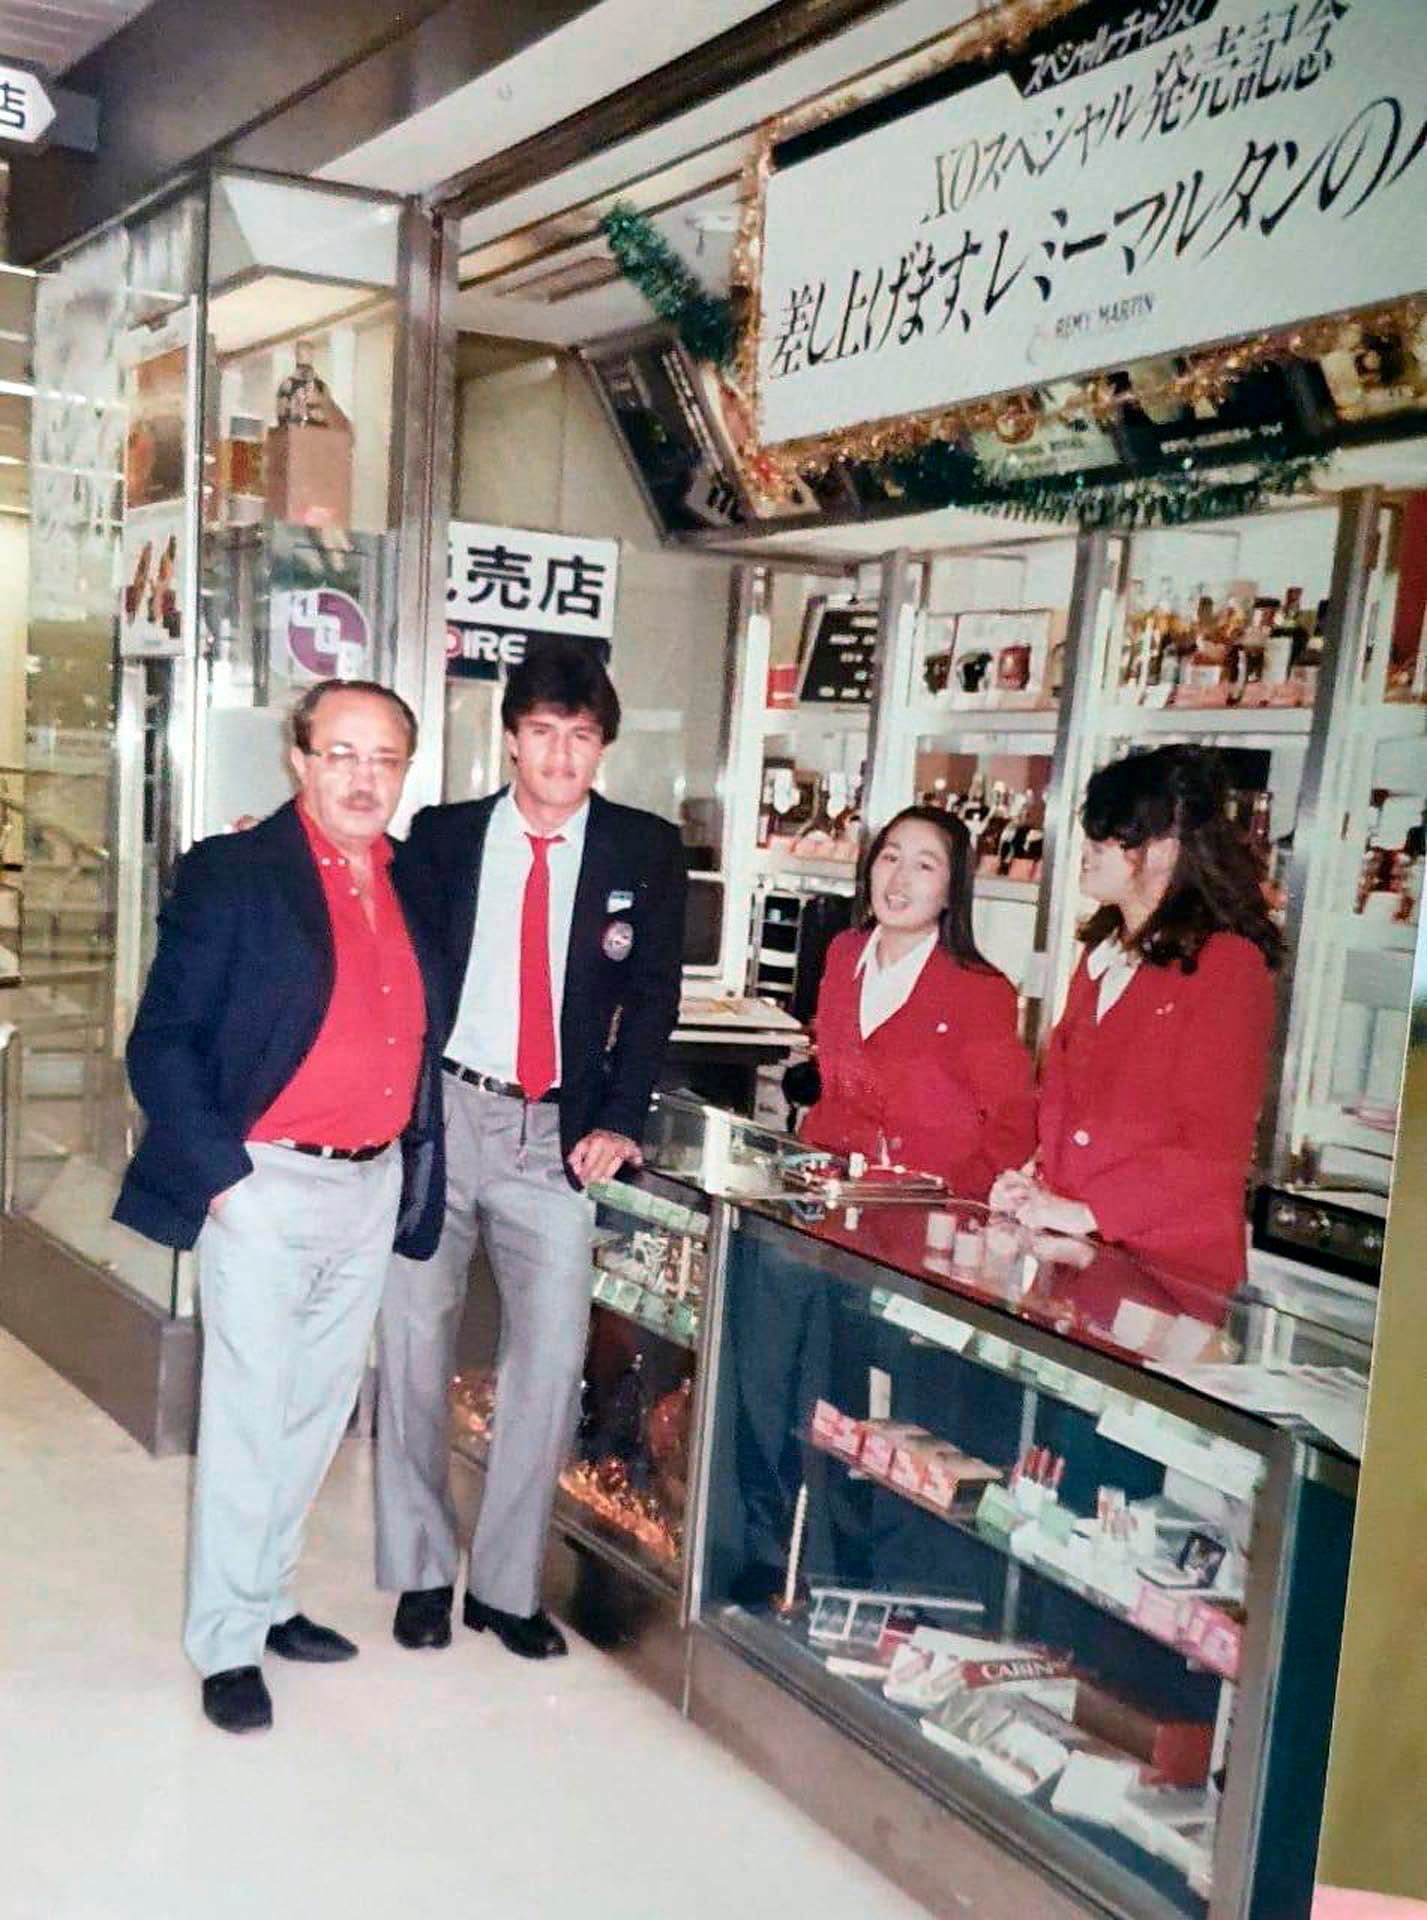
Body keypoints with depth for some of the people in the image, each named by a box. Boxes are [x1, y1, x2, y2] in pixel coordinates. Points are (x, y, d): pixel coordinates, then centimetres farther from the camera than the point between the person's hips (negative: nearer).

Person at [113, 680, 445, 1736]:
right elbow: (163, 1043, -9)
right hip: (265, 1185, -6)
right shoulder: (234, 872, -8)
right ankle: (228, 1645, 16)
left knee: (317, 1411, 16)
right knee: (248, 1418, 1)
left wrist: (416, 1168, 7)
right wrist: (222, 1170, -16)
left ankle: (269, 1601, 32)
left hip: (373, 1185, 6)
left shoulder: (415, 882, 8)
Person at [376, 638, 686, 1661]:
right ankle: (420, 1572, 22)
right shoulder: (442, 836, 5)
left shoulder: (647, 851, 3)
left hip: (555, 1132, 0)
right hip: (439, 1113, 0)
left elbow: (653, 995, 3)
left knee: (552, 1354, -1)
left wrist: (619, 1122, -5)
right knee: (415, 1339, 5)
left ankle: (508, 1585, 15)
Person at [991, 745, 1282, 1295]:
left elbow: (1213, 1147, -12)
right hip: (1073, 1250, 6)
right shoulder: (1102, 956, 18)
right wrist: (1035, 1180, 4)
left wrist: (1087, 1212, -14)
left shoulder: (1230, 966, -7)